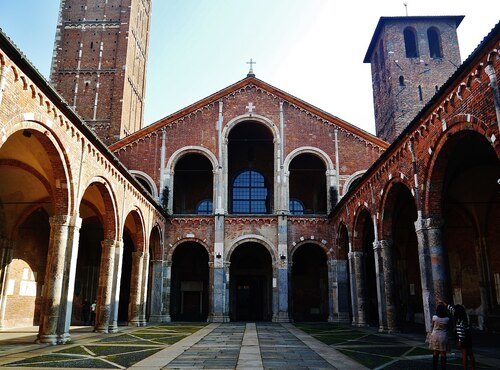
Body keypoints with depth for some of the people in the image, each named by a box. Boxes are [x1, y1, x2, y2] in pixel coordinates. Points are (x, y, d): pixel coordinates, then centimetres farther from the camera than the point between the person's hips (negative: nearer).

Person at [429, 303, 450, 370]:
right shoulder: (447, 319, -10)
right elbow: (447, 328, 3)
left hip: (435, 336, 1)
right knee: (443, 354, 5)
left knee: (435, 354, 9)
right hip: (443, 337, -1)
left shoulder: (434, 317, -9)